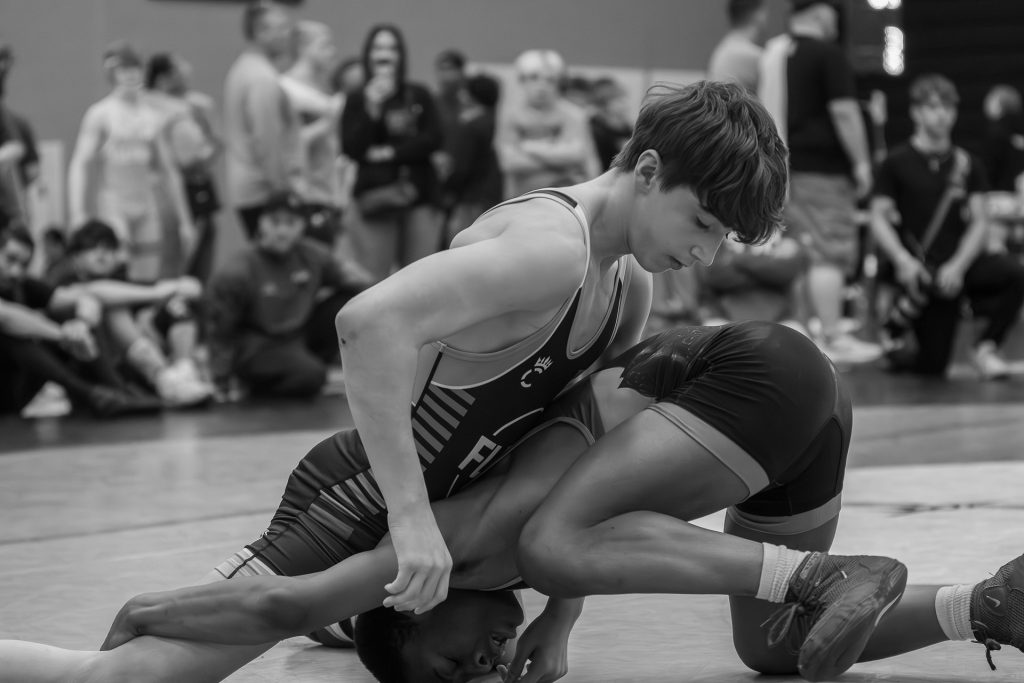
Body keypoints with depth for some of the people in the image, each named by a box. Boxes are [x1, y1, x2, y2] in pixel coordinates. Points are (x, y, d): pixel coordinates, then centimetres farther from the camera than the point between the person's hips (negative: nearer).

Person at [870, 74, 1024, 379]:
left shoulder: (967, 164, 9)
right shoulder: (897, 163, 2)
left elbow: (979, 222, 4)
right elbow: (879, 219, -2)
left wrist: (958, 265, -14)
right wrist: (903, 260, -19)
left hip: (960, 263, 2)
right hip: (921, 271, -2)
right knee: (932, 365, -9)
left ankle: (985, 348, -10)